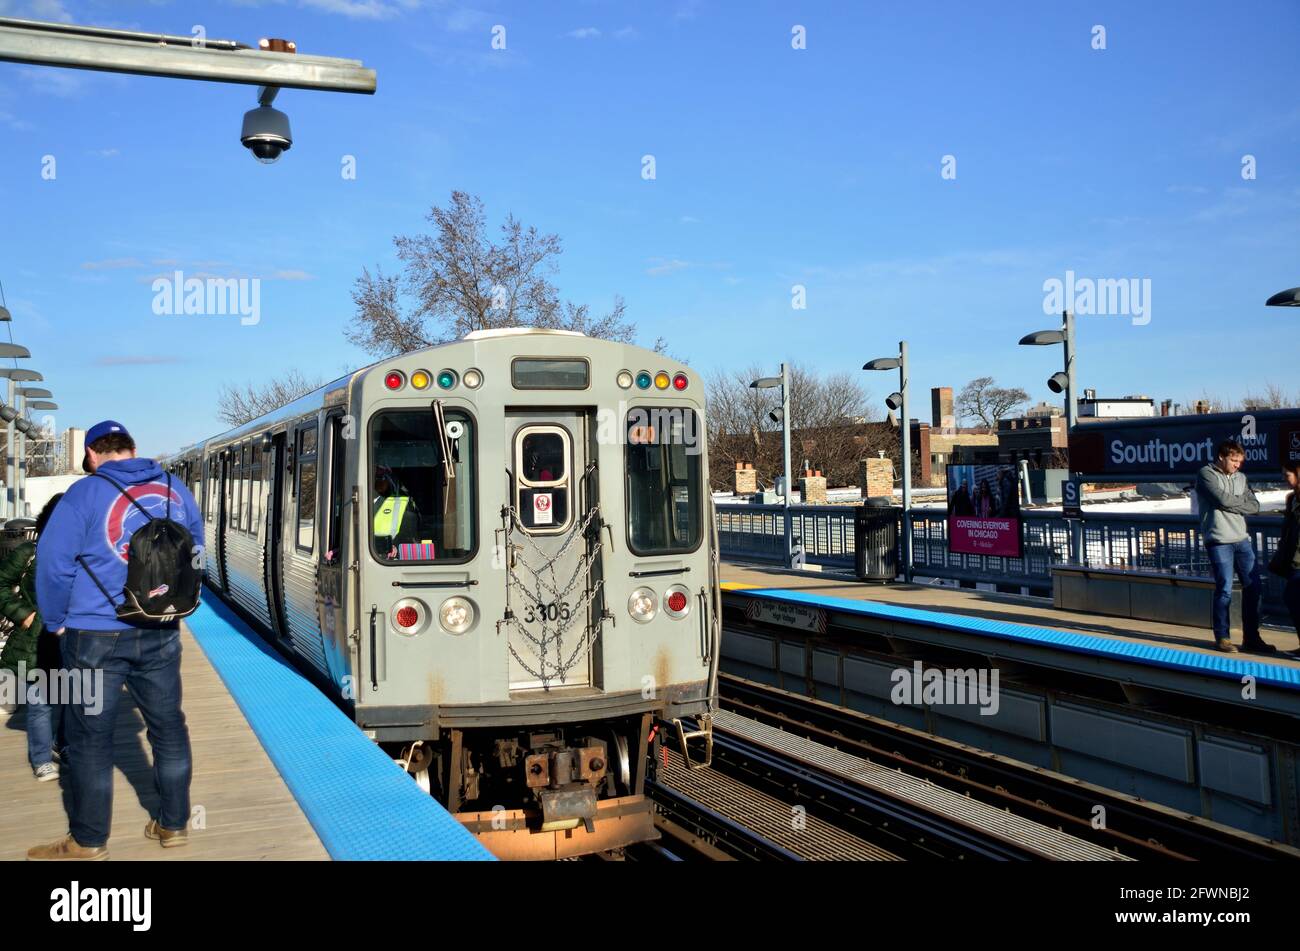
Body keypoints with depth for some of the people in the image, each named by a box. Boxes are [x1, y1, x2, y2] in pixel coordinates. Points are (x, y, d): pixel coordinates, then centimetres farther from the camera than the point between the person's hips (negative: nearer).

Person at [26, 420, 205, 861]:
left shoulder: (86, 493, -10)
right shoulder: (175, 490, 5)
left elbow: (53, 562, -11)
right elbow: (195, 550, 14)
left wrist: (57, 622, 2)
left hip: (96, 636, -4)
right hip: (162, 634, 4)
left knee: (90, 738, 7)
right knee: (168, 728, 14)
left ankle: (88, 841, 17)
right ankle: (173, 824, 24)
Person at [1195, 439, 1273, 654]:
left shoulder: (1241, 477, 17)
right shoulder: (1206, 474, -2)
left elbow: (1255, 507, 7)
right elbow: (1223, 499, -15)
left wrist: (1232, 504, -7)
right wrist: (1242, 502, 2)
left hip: (1242, 539, 6)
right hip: (1219, 541, -6)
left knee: (1253, 586, 5)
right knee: (1225, 589, -6)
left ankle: (1251, 637, 15)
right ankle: (1222, 637, 7)